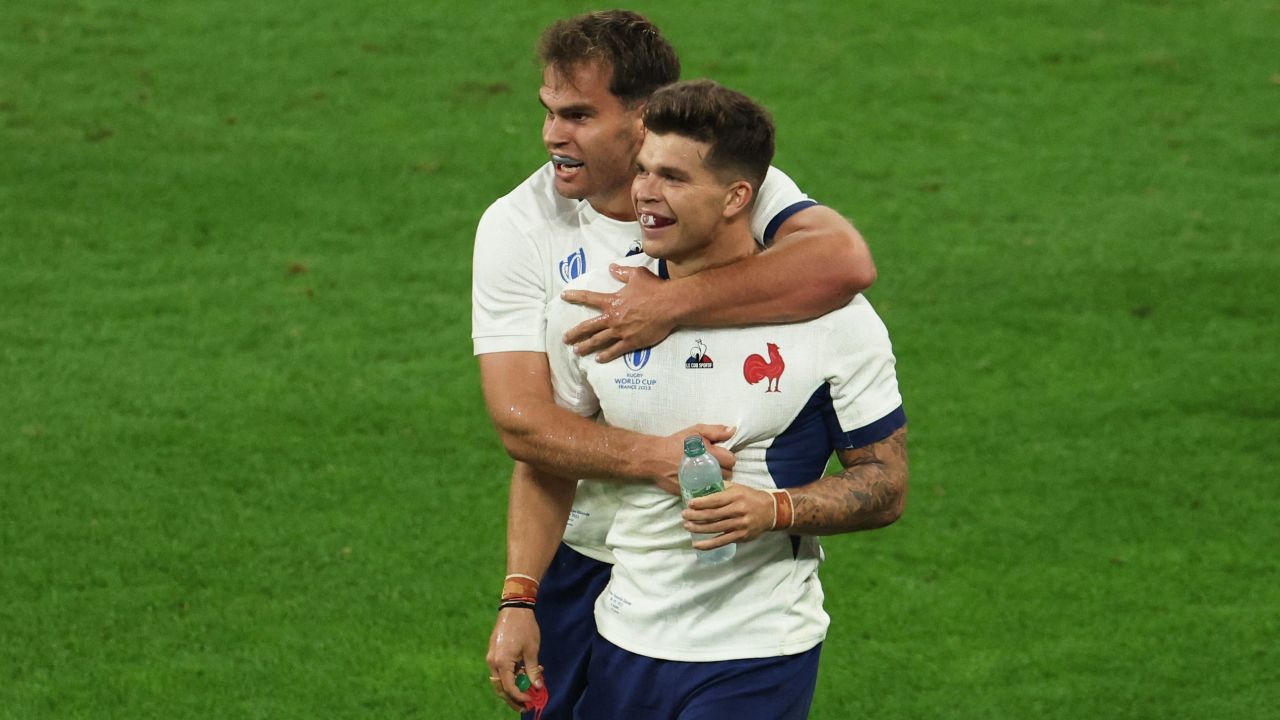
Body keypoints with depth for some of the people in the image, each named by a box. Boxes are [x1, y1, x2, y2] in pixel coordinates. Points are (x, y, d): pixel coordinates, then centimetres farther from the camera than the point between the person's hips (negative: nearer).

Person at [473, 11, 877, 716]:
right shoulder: (516, 227, -8)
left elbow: (845, 261, -33)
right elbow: (522, 422, -17)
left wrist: (671, 304, -34)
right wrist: (651, 458, -33)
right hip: (588, 562, 1)